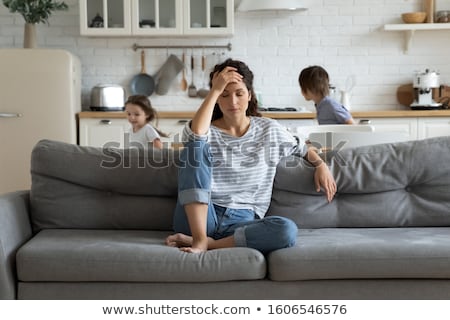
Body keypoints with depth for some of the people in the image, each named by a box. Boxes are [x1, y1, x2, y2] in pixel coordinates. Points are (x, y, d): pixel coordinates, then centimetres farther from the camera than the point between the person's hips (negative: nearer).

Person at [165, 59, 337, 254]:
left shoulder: (269, 130, 13)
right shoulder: (206, 130, 5)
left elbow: (301, 149, 27)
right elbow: (195, 134, -19)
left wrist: (320, 165, 7)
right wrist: (215, 90, -14)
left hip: (242, 222, 1)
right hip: (199, 219, -1)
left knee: (287, 230, -32)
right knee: (195, 146, -24)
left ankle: (210, 243, -23)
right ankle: (199, 239, -31)